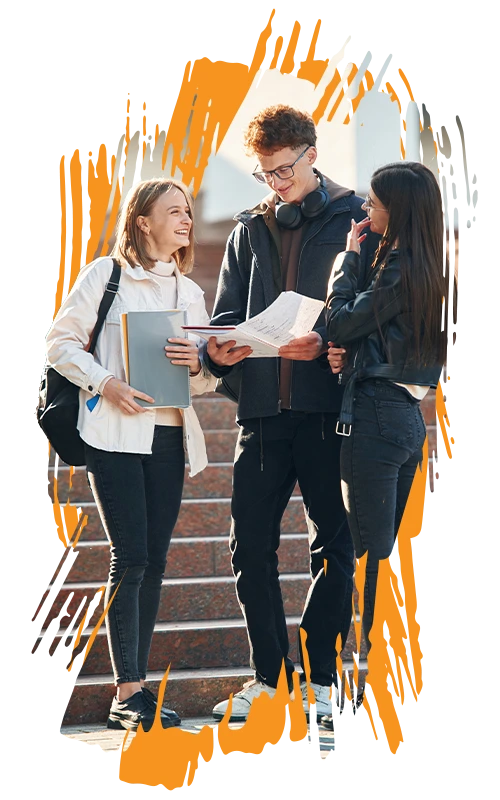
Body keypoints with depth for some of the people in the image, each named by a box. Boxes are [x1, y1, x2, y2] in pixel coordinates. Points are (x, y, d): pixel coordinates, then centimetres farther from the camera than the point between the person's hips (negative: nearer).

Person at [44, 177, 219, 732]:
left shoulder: (190, 291, 17)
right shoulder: (104, 275, 2)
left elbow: (210, 378, 15)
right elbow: (61, 341, -2)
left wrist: (197, 363, -8)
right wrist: (104, 382, -15)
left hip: (169, 436, 5)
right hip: (116, 435, -5)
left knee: (153, 561, 4)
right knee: (130, 558, -11)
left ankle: (135, 690, 9)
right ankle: (127, 692, -11)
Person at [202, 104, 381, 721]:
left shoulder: (356, 220, 3)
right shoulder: (250, 229, 15)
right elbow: (226, 314, 14)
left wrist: (327, 341, -21)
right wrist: (219, 350, -8)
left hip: (329, 404, -4)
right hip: (263, 408, 4)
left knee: (334, 544, 1)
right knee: (250, 546, 3)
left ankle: (320, 676, 10)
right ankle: (267, 673, 15)